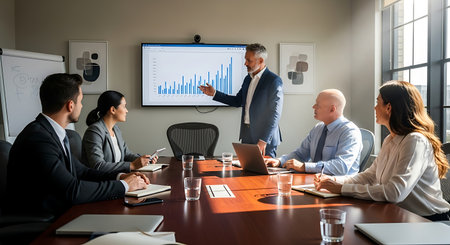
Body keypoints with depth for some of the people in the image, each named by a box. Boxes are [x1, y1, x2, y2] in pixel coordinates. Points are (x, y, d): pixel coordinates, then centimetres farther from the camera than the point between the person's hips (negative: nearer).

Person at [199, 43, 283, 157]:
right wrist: (214, 93, 10)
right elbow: (237, 101, 19)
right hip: (247, 136, 7)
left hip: (265, 139, -7)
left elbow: (275, 114, -16)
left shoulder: (274, 81, -13)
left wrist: (264, 140, -19)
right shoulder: (248, 78, 11)